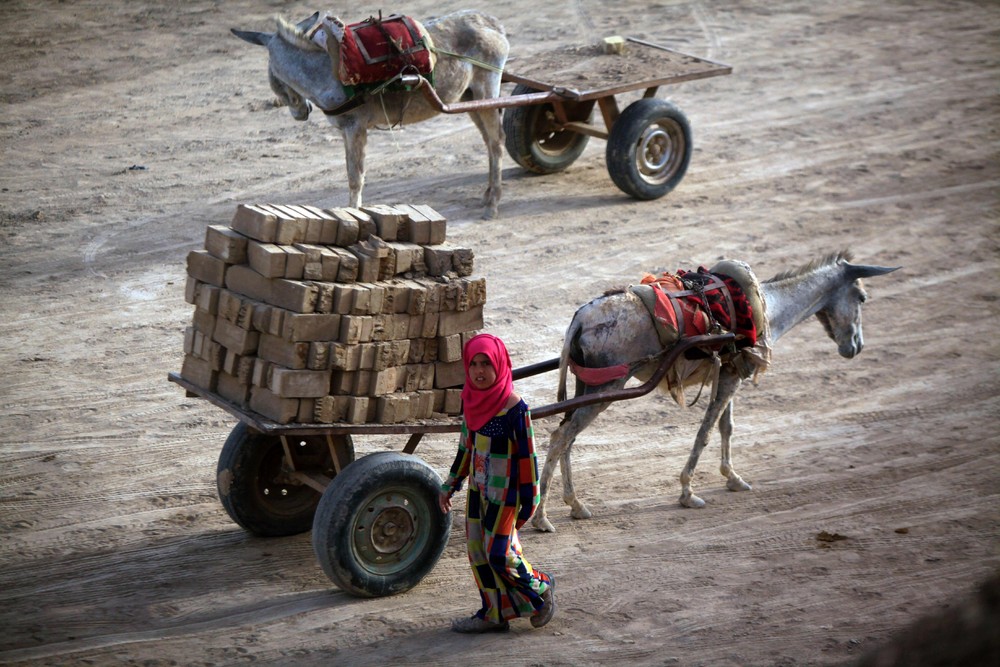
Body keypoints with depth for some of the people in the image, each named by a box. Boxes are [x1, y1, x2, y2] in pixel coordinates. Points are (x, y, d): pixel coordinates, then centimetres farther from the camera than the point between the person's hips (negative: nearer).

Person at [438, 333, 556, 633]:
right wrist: (450, 485, 20)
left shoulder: (514, 408, -18)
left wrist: (529, 499, -14)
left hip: (503, 493, -7)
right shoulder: (472, 403, 3)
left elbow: (528, 454, -14)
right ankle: (494, 614, 18)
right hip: (477, 489, 7)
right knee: (477, 551, 8)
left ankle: (540, 589, 20)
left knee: (499, 553, -4)